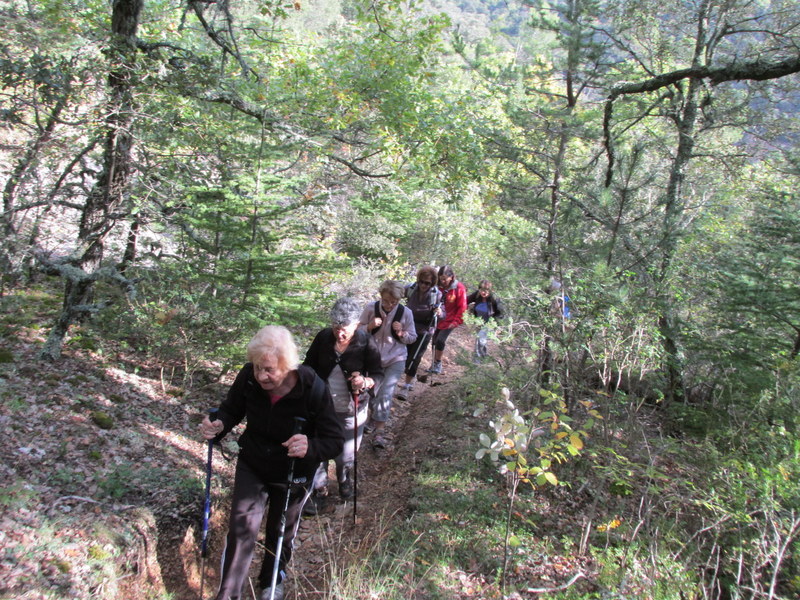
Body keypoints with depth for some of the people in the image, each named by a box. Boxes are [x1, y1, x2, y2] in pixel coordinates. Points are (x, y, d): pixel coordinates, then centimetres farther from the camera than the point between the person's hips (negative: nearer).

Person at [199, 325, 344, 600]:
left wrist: (310, 447, -48)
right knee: (241, 528, -2)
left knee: (281, 531, 20)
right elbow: (232, 409, -5)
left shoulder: (313, 390, -32)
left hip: (292, 474, -1)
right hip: (251, 466, 1)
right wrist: (218, 426, -28)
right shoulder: (248, 377, -24)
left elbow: (335, 441, -26)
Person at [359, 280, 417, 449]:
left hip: (395, 360, -2)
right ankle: (374, 413, 46)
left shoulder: (406, 313, -13)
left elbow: (412, 338, -2)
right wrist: (370, 326, -24)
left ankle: (379, 432, -3)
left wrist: (401, 333, -23)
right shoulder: (370, 308, -13)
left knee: (386, 394, -13)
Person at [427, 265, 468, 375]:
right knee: (435, 341, 7)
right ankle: (435, 365, 24)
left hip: (449, 321, -3)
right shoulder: (437, 286, -7)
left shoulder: (459, 288, -13)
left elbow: (462, 307, -8)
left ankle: (438, 364, 8)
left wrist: (456, 321, -9)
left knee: (440, 340, -12)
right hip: (437, 319, 3)